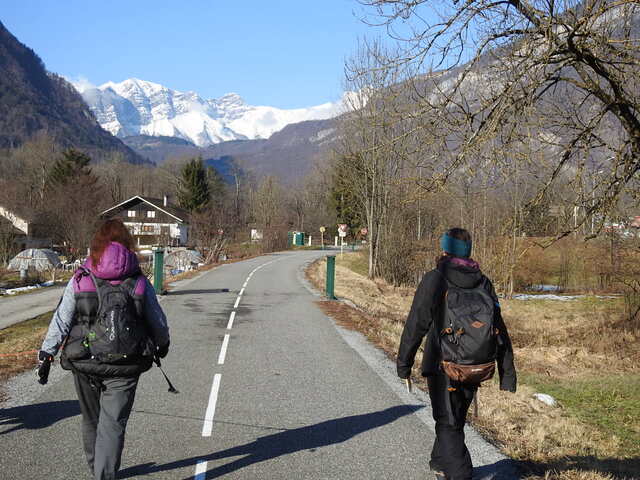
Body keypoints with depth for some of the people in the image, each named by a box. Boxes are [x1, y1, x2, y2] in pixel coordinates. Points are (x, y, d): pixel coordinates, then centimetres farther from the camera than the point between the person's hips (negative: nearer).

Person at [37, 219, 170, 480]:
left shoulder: (80, 280, -2)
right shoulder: (139, 282, -1)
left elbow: (60, 320, -5)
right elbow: (158, 322, 9)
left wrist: (46, 354, 0)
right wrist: (162, 344, 28)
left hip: (84, 364, 2)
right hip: (125, 367, -1)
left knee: (91, 419, 20)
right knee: (113, 423, 0)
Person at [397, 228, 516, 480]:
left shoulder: (435, 279, -11)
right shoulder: (483, 283, 3)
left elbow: (416, 324, -15)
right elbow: (499, 329, 2)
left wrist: (404, 364, -8)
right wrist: (507, 374, 6)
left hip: (442, 366, -5)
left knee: (448, 425, 2)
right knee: (454, 419, 23)